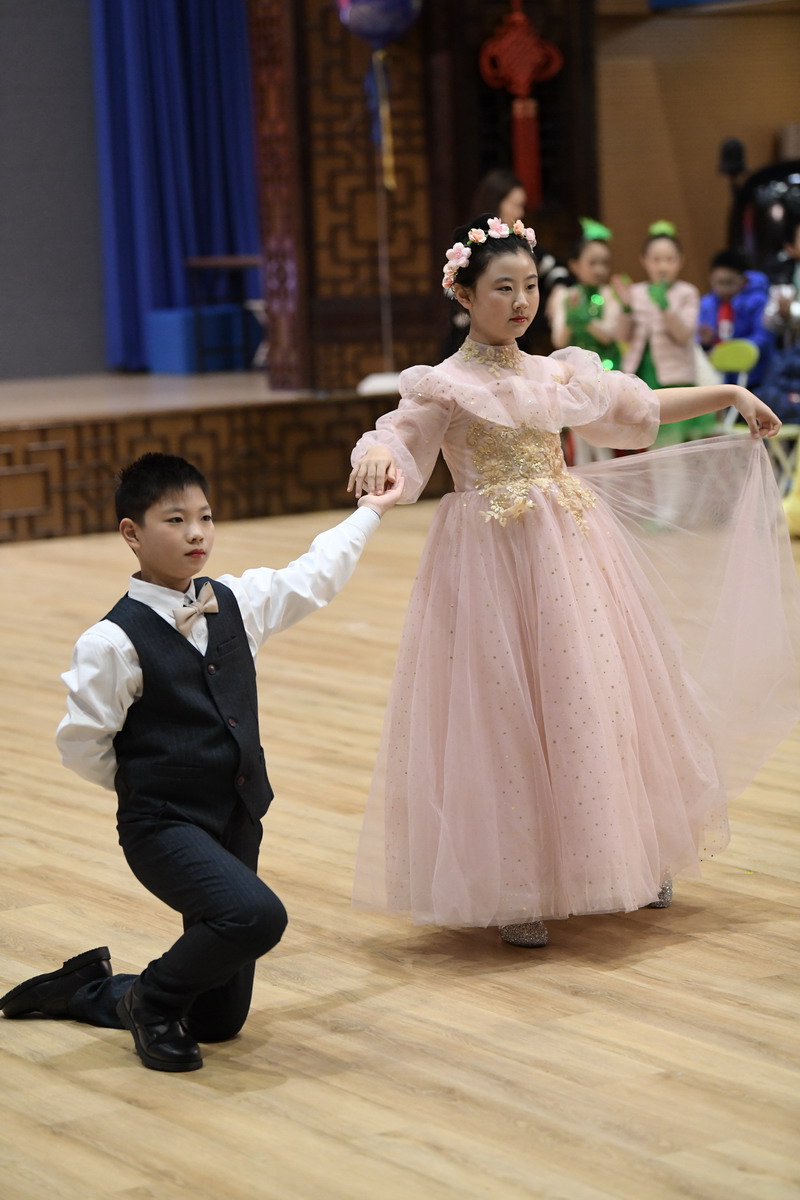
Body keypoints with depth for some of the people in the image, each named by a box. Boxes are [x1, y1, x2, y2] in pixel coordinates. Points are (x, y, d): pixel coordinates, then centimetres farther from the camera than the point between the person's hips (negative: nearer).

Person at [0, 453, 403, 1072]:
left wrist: (371, 510, 29)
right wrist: (148, 786, 0)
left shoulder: (238, 602, 3)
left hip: (237, 822, 7)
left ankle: (88, 988, 35)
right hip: (164, 829, -7)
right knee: (257, 914, -34)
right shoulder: (116, 641, -16)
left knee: (221, 1019, 11)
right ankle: (153, 1000, -6)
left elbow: (313, 577, 20)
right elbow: (81, 745, -10)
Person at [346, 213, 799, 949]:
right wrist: (375, 455, -44)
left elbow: (641, 407, 23)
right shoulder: (446, 386, -7)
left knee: (594, 701, 11)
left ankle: (627, 859, 27)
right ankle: (513, 890, 8)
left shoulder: (560, 375, 10)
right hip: (493, 559, -5)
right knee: (505, 716, -2)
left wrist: (730, 393, 23)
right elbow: (392, 439, -21)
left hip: (573, 549, 5)